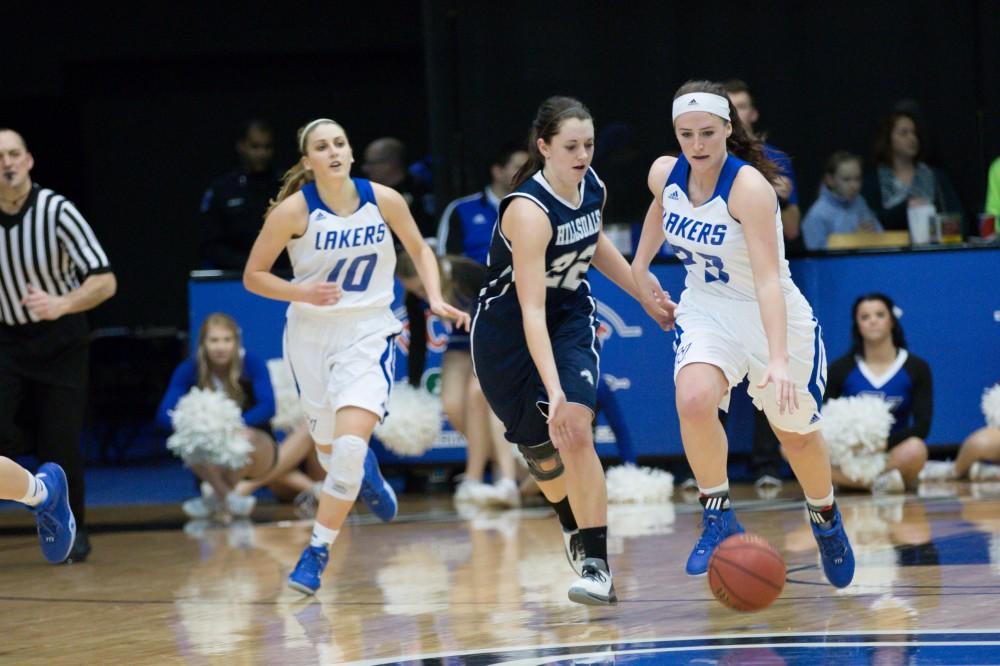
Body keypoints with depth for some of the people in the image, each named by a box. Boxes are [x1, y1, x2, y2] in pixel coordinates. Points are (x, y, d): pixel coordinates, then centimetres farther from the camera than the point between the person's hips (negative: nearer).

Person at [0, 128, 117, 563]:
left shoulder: (56, 211, -17)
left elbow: (105, 282, -19)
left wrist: (62, 304, -35)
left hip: (60, 339, -2)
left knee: (60, 442, -4)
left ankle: (72, 531, 16)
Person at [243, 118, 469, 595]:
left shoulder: (385, 201, -9)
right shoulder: (294, 210, -13)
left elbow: (419, 250, 10)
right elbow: (253, 276, -6)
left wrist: (436, 300, -5)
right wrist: (304, 293, -22)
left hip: (368, 333, -1)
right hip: (311, 335, 1)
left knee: (350, 444, -20)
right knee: (330, 448, 14)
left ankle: (316, 553, -10)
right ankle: (367, 469, 53)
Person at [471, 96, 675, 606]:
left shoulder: (591, 187, -11)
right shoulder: (529, 211, -32)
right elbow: (531, 311, -38)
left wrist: (645, 294, 19)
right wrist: (553, 390, -47)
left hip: (572, 318, 4)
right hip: (508, 332, -3)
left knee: (575, 431, -18)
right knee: (541, 448, 11)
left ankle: (596, 565, -18)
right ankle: (573, 524, 43)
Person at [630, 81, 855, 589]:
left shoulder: (749, 186, -28)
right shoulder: (664, 174, -10)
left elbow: (768, 280, -36)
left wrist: (778, 359, -45)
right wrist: (639, 267, 25)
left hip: (773, 317, -3)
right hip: (706, 311, 4)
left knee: (797, 434, 12)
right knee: (693, 400, -27)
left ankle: (826, 520, 43)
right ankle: (719, 518, -10)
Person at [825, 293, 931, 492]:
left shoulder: (916, 368, 0)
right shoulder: (840, 369, 3)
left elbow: (921, 426, -7)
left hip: (892, 453, -2)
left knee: (914, 449, -38)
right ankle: (882, 480, -29)